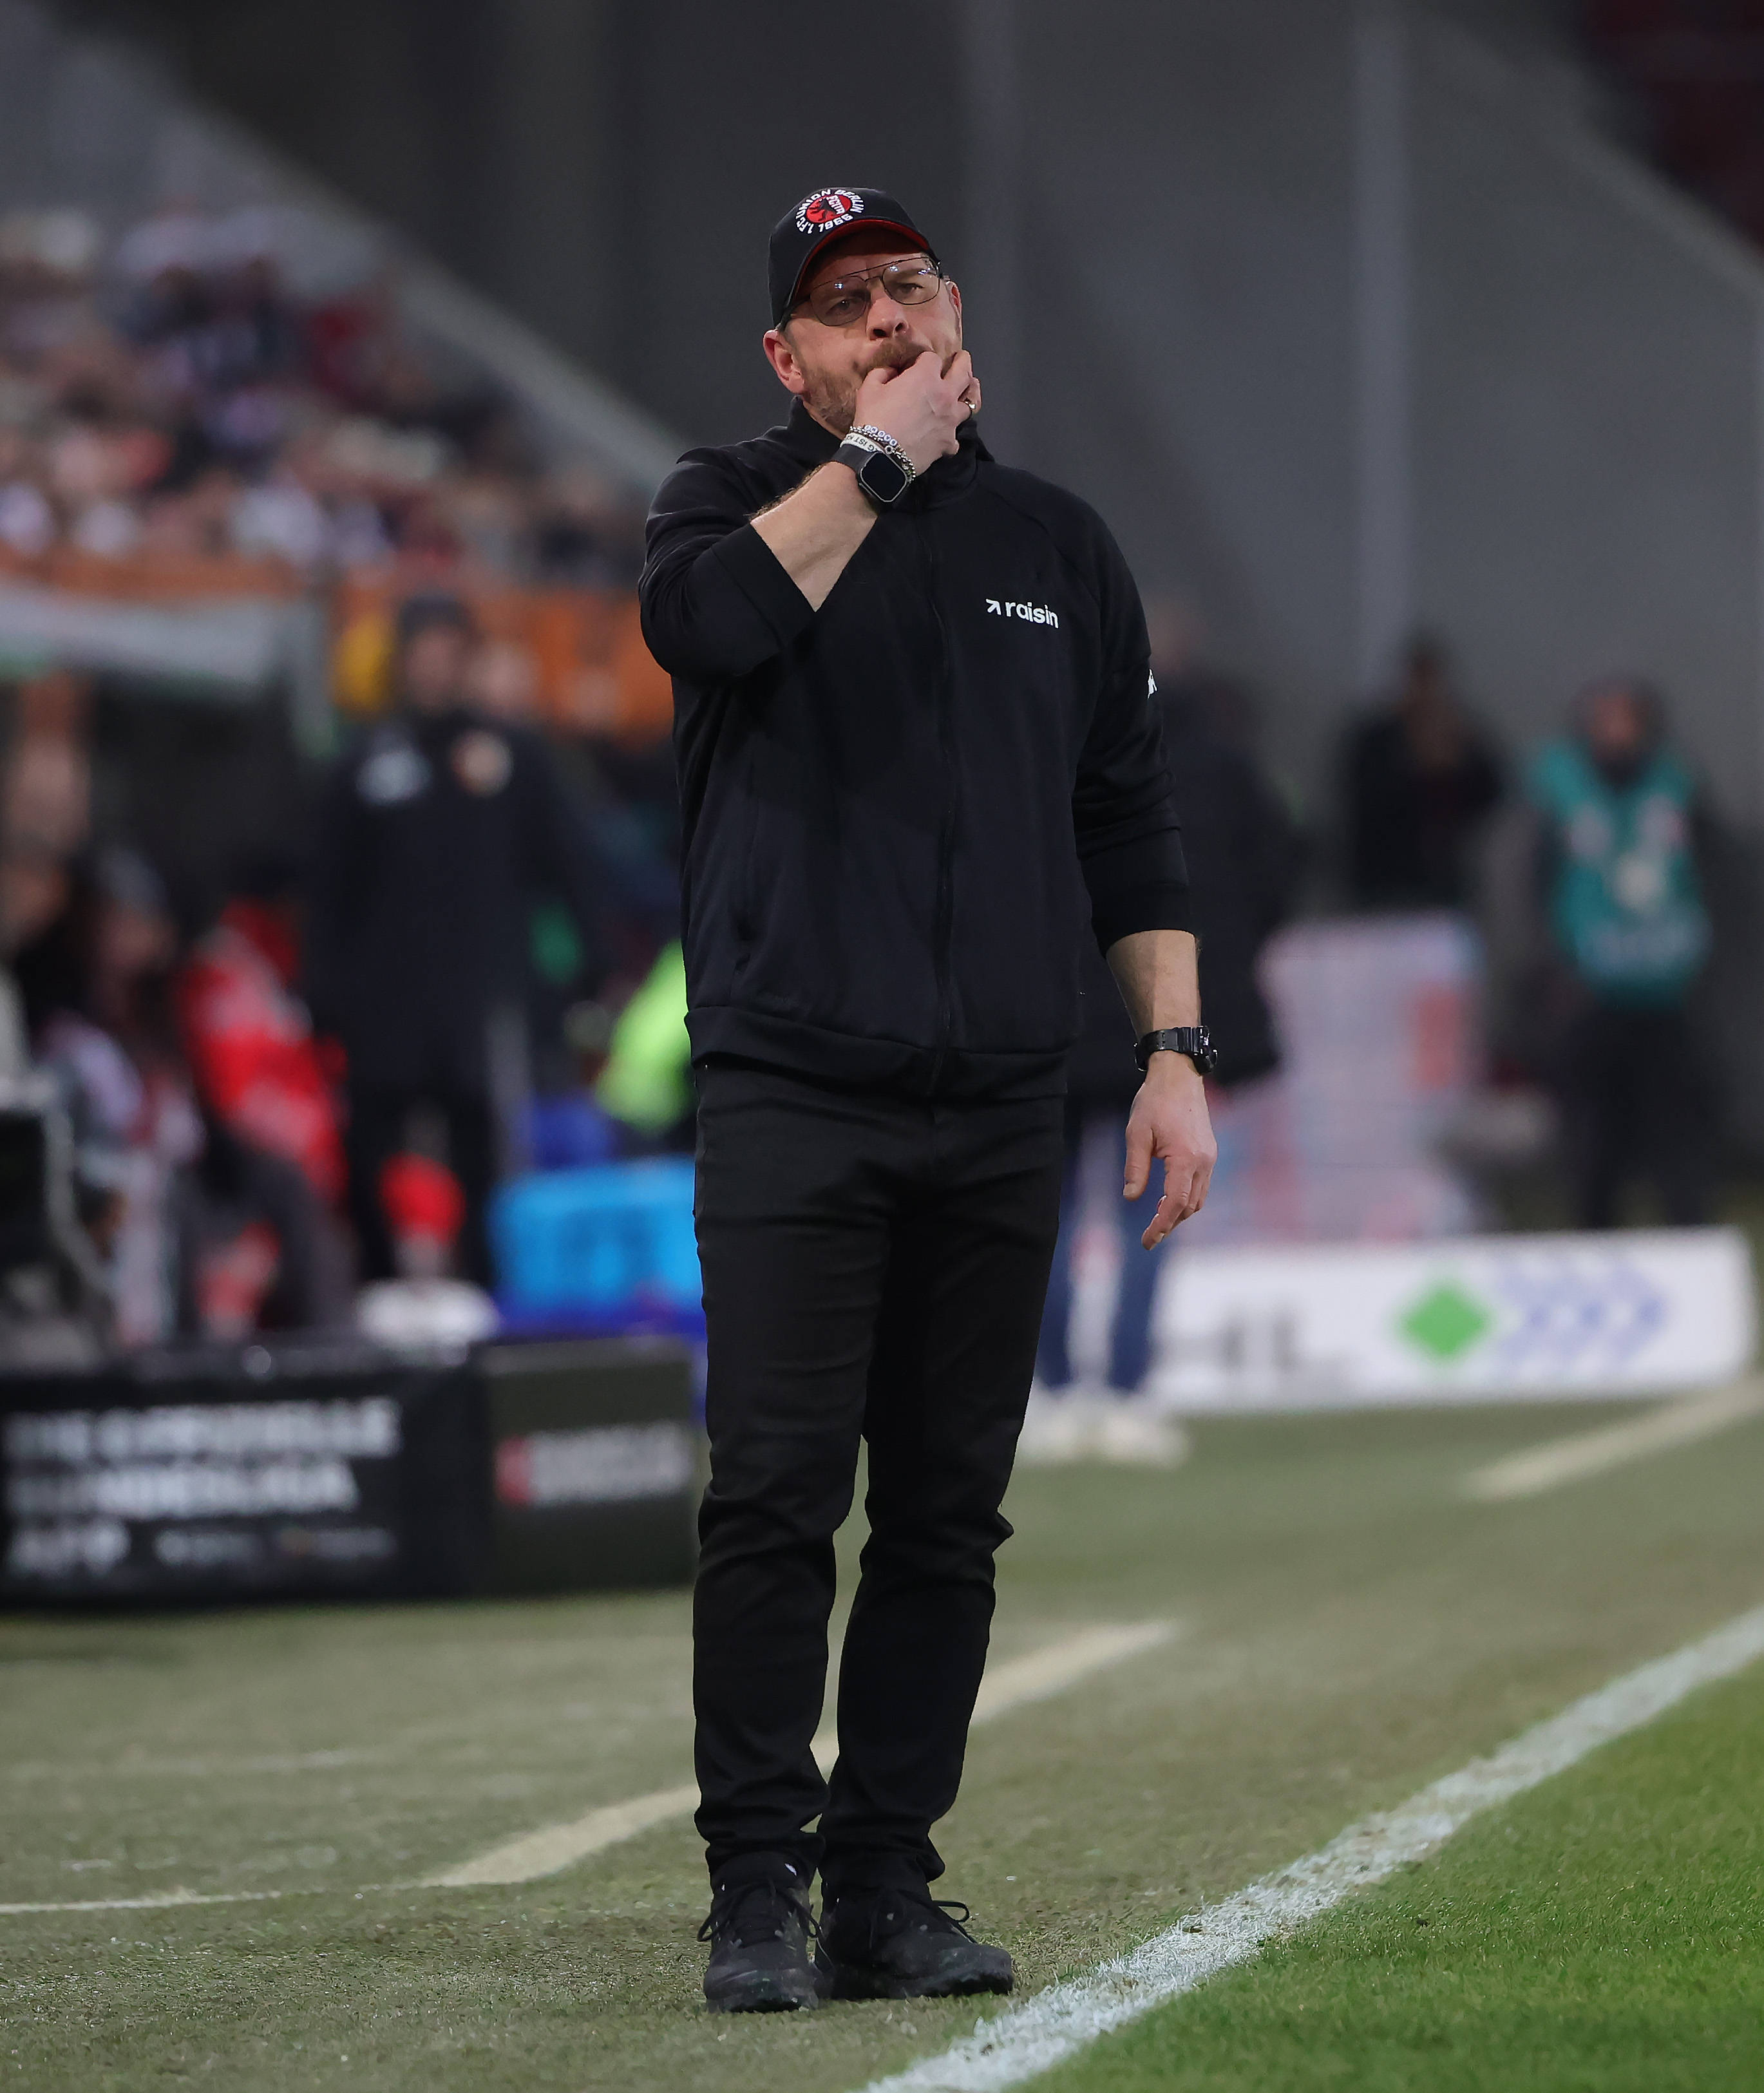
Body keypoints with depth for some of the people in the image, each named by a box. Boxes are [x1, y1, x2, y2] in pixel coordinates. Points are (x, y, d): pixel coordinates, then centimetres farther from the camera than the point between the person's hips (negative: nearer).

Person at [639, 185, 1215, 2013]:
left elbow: (1128, 823, 17)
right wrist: (880, 451, -9)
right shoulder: (740, 496, 7)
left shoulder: (1058, 545, 16)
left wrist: (1174, 1051, 7)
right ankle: (757, 1889, -4)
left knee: (948, 1515, 3)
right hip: (790, 1094, -3)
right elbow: (711, 616, -19)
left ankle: (887, 1883, 9)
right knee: (775, 1498, -10)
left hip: (1002, 1111, 3)